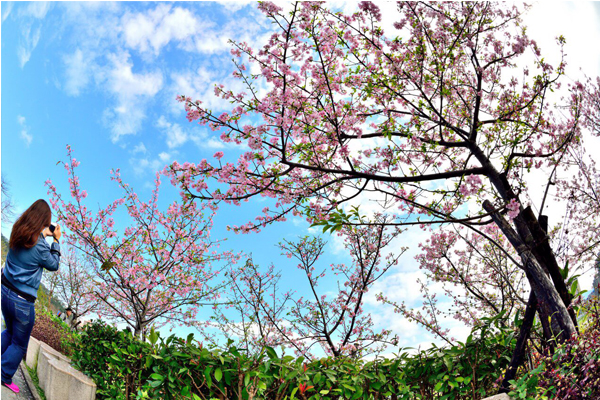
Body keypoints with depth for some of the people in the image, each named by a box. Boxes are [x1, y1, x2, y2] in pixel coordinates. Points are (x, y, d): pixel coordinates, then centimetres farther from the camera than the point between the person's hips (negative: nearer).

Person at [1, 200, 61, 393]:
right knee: (19, 344, 15)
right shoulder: (39, 246, -24)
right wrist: (56, 241, -1)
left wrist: (43, 234, 9)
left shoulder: (17, 233, -6)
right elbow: (54, 265, -5)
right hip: (22, 300, -7)